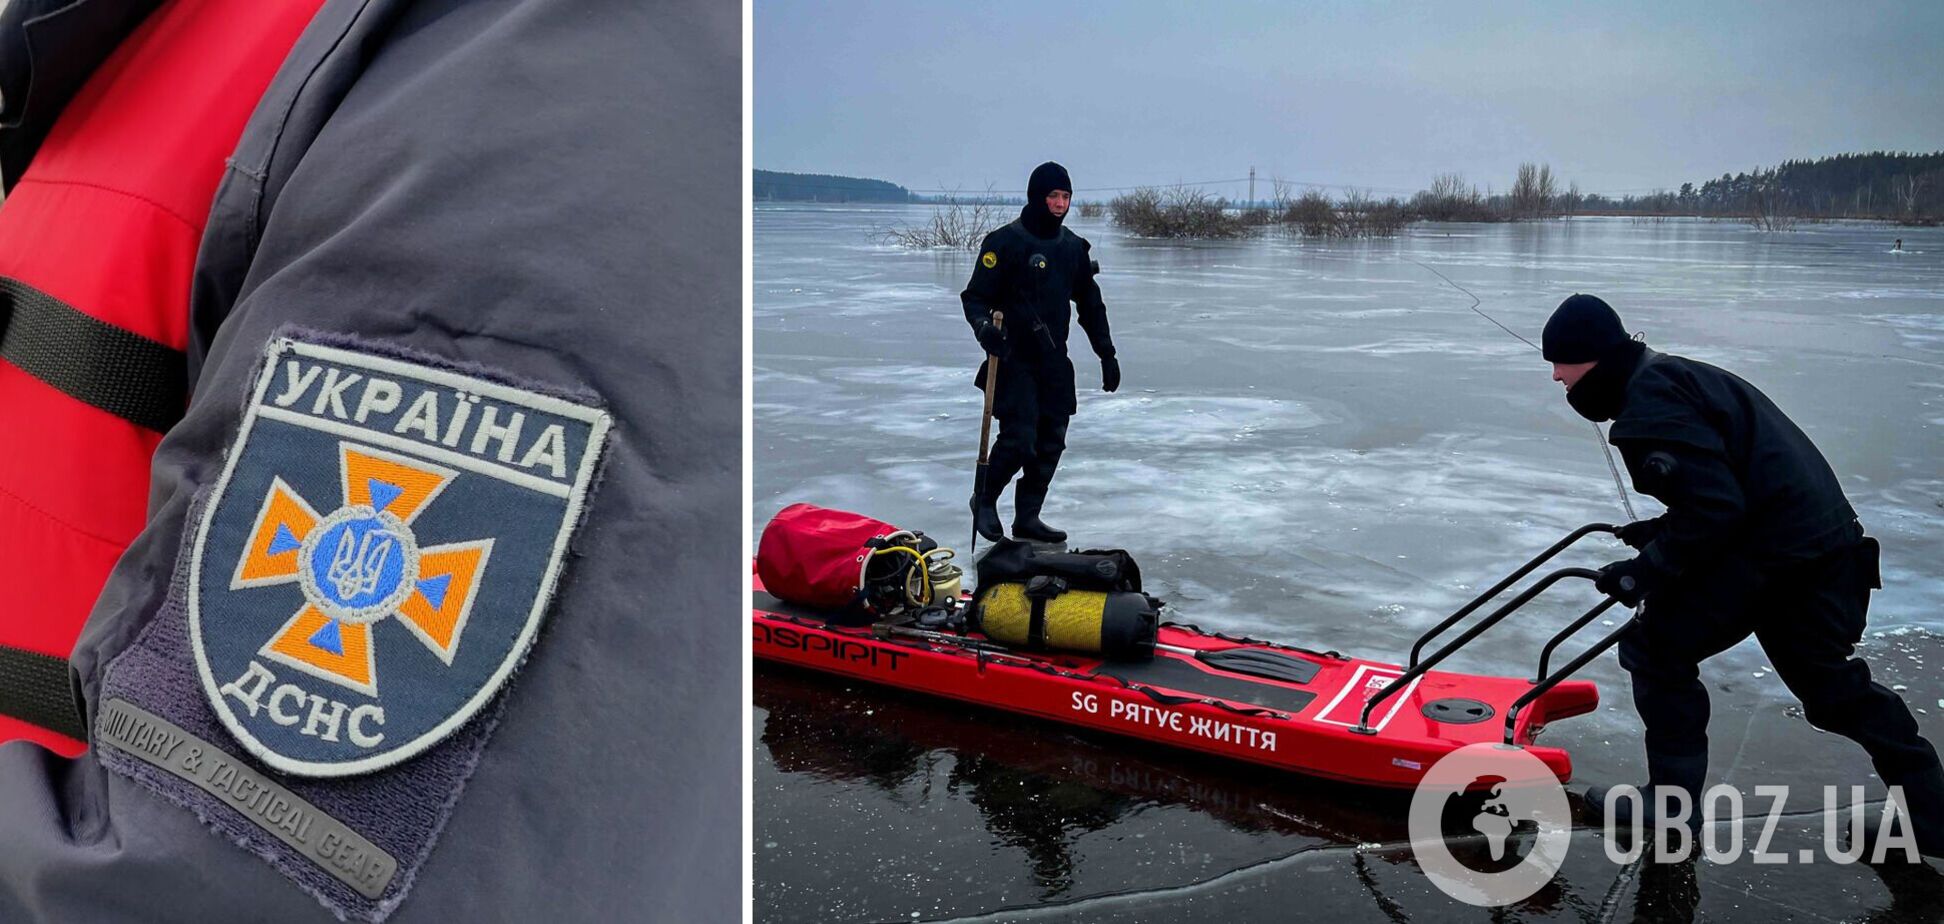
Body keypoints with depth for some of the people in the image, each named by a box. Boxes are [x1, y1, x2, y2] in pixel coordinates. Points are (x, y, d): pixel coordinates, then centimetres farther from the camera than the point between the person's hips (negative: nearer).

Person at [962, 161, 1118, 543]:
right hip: (1014, 359, -6)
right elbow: (975, 296, -8)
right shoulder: (1006, 241, -8)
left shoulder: (1074, 247, 11)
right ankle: (985, 499, 14)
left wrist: (1107, 354, 19)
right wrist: (984, 326, -29)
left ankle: (1027, 517, 17)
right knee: (1019, 438, -13)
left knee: (1052, 442, 4)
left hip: (1055, 361, 6)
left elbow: (1090, 304, 20)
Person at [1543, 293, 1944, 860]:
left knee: (1657, 648, 1)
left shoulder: (1649, 409, -18)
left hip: (1771, 548, -11)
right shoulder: (1666, 377, 16)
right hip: (1825, 535, 11)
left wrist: (1648, 569, -13)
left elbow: (1715, 507, -23)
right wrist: (1662, 532, 16)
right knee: (1833, 683, 23)